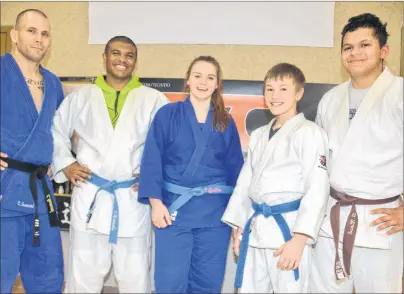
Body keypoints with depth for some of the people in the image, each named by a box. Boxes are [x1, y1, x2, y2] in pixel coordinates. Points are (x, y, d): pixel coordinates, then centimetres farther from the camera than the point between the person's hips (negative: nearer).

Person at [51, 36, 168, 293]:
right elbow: (56, 132, 16)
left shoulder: (154, 99, 5)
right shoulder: (81, 97, 10)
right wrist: (65, 164, 4)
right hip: (89, 196, 1)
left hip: (133, 199, -1)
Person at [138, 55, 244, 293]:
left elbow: (235, 167, 8)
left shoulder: (226, 123, 6)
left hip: (215, 212, 2)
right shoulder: (167, 114, 1)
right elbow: (152, 160, -4)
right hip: (174, 208, -1)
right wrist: (156, 201, -11)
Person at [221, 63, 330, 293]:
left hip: (288, 228, -6)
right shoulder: (258, 135, 13)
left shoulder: (309, 132, -8)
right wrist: (239, 228, 13)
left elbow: (317, 188, -13)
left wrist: (299, 239, -18)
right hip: (255, 228, 7)